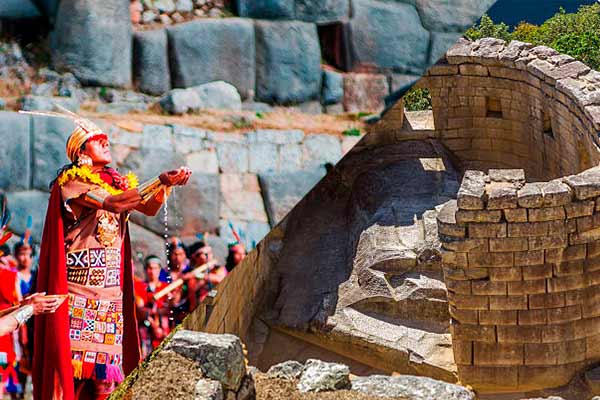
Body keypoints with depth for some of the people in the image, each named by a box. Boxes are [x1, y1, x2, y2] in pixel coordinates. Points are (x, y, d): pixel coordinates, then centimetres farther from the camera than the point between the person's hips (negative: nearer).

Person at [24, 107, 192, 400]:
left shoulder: (117, 182, 18)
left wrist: (167, 185, -13)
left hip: (111, 285, 6)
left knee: (107, 361, 1)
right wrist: (160, 182, -22)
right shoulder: (71, 181, -4)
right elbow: (111, 203, -19)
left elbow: (150, 208, 5)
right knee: (74, 353, -11)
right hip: (78, 285, -6)